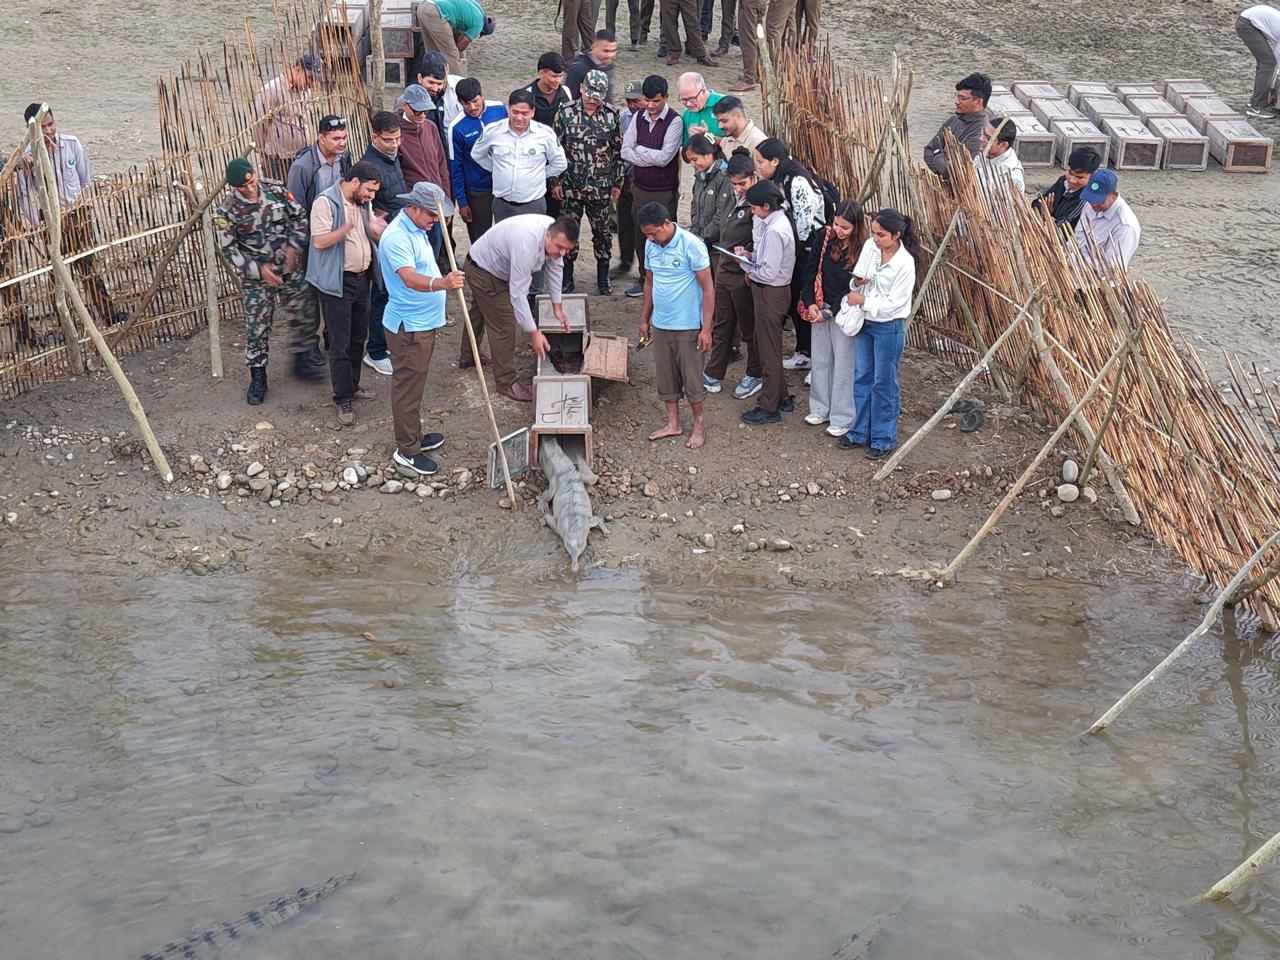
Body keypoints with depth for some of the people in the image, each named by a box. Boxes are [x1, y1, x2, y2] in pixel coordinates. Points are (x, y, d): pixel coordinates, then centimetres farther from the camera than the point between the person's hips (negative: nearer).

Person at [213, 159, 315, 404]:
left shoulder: (276, 190, -6)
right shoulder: (227, 211, -14)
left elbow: (300, 217, 3)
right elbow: (229, 249, -10)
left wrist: (294, 247, -10)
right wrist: (258, 269, -17)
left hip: (290, 269, 3)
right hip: (257, 276, -3)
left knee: (305, 315, 11)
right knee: (257, 327, 3)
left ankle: (301, 362, 32)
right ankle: (258, 378, 17)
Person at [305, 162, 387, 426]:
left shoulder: (361, 203, 9)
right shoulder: (326, 202, -16)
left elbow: (375, 235, 17)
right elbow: (319, 241, -22)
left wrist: (378, 228, -6)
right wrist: (348, 227, -35)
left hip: (361, 279, 8)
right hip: (337, 283, -8)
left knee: (358, 338, 17)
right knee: (340, 345, -3)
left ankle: (352, 385, 32)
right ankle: (343, 400, 4)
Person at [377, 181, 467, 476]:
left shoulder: (416, 229, 9)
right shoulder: (396, 237, -24)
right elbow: (410, 278, -38)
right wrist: (442, 283, -55)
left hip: (423, 321, 10)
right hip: (408, 326, -10)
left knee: (415, 383, 20)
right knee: (407, 386, -1)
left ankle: (414, 435, 33)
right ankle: (407, 450, 8)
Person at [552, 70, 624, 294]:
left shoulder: (611, 115, -2)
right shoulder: (565, 113, -5)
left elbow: (618, 151, 5)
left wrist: (617, 183, 5)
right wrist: (555, 181, -2)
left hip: (601, 187, 1)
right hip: (571, 185, -1)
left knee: (602, 231, 10)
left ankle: (603, 278, 25)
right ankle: (567, 279, 20)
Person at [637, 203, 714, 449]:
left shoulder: (691, 245, -17)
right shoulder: (650, 245, 1)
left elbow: (708, 288, -15)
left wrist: (706, 329, -17)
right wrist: (644, 319, 16)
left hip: (687, 325, -6)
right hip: (660, 324, 6)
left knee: (691, 376, 4)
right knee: (665, 375, 13)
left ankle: (699, 425, 20)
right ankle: (673, 423, 27)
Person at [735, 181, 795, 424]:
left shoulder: (774, 231, -26)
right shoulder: (779, 220, 5)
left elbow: (768, 273, -25)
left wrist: (745, 265, -11)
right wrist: (751, 255, -1)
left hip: (771, 293, -10)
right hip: (770, 291, 10)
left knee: (769, 351, 2)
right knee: (769, 347, 21)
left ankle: (769, 408, 12)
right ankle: (781, 397, 32)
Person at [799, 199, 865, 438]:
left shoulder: (862, 250, -17)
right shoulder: (826, 238, -4)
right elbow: (811, 270, 2)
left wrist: (829, 312, -15)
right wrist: (810, 303, -6)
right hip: (820, 308, 5)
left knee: (843, 364, 3)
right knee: (820, 360, 15)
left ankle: (842, 418, 13)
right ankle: (821, 409, 30)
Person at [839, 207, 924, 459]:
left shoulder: (905, 263, -22)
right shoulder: (870, 246, -5)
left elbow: (894, 303, -20)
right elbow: (857, 277, 7)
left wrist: (863, 301, -20)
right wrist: (857, 281, -15)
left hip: (888, 327, -6)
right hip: (865, 322, 6)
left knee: (884, 383, 5)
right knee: (862, 378, 16)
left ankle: (884, 439, 18)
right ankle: (861, 432, 30)